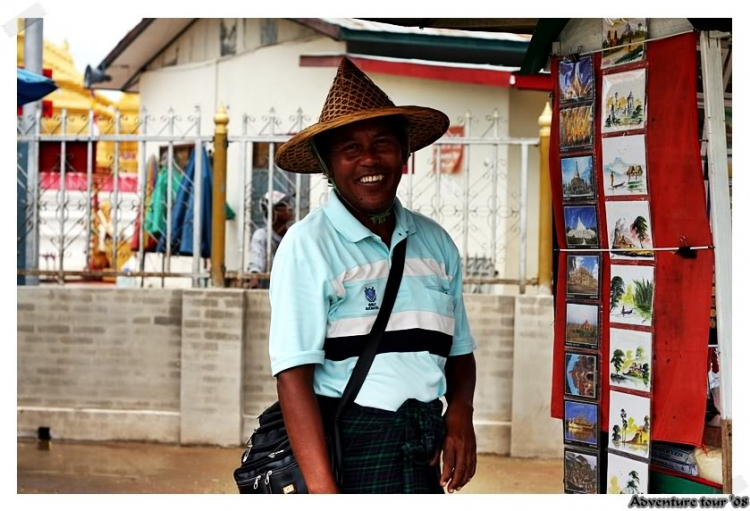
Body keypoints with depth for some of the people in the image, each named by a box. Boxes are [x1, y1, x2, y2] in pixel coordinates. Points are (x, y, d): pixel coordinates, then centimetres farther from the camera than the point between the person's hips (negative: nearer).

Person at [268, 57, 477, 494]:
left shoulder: (436, 242, 8)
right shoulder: (308, 244, -8)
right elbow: (293, 373, -14)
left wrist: (461, 409, -4)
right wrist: (322, 490, -21)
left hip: (425, 449, 5)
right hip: (347, 443, -5)